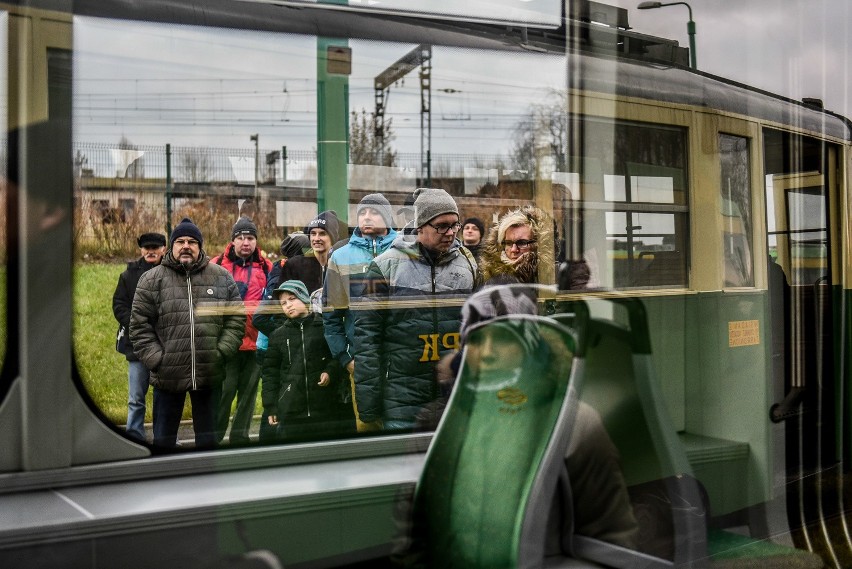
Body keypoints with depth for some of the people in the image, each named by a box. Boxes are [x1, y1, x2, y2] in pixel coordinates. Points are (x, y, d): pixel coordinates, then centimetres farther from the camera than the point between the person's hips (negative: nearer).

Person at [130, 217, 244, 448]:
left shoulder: (222, 277, 4)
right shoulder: (152, 279, 1)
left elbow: (236, 319, 4)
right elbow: (140, 325, -1)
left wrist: (221, 353, -6)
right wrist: (156, 360, -8)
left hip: (210, 375, 1)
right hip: (168, 376, -1)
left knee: (208, 436, 14)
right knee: (163, 437, 12)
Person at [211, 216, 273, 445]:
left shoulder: (266, 267, 9)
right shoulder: (217, 265, 2)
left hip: (256, 342, 3)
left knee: (248, 393, 10)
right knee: (224, 392, -3)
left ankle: (240, 438, 21)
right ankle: (213, 437, 9)